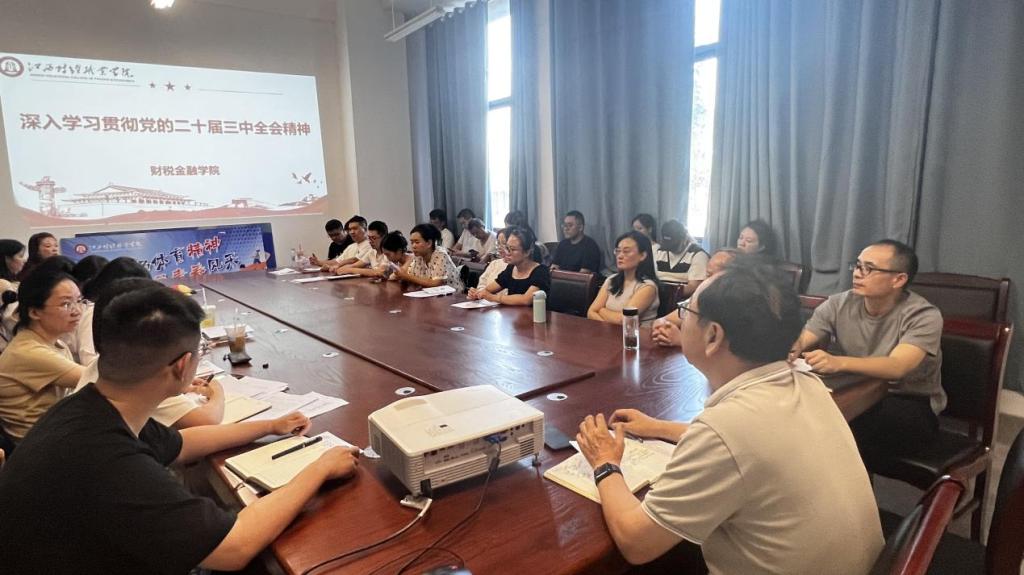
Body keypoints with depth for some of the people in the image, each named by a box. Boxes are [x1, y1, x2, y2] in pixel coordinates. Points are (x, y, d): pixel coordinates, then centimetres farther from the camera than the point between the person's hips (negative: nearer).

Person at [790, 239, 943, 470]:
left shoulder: (923, 316, -16)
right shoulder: (839, 304, -4)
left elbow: (896, 367, -34)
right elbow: (799, 343, -12)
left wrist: (837, 362, -52)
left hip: (911, 407, -3)